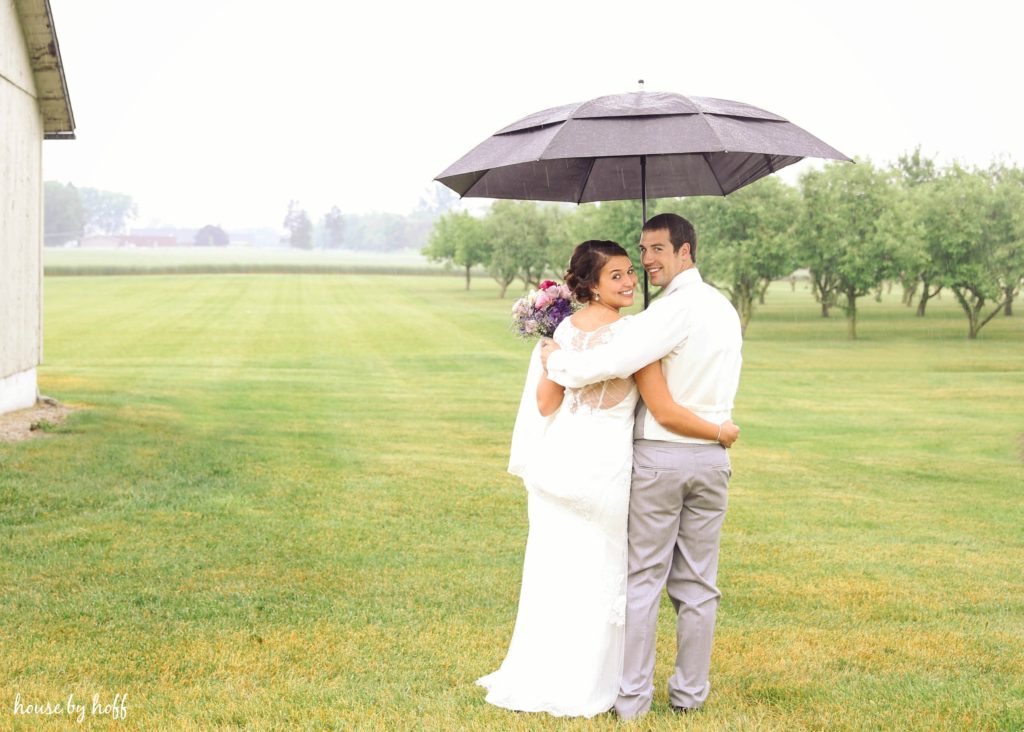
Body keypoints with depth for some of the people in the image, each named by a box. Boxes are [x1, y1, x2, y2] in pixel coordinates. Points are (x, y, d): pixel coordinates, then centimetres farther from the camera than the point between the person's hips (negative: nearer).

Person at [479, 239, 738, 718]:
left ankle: (534, 680, 25)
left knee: (553, 568, 15)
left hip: (558, 458, 6)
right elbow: (667, 412, -14)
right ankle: (583, 690, 17)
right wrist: (722, 432, 0)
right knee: (599, 572, 9)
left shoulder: (564, 329, 2)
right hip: (605, 462, -5)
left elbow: (545, 401, 4)